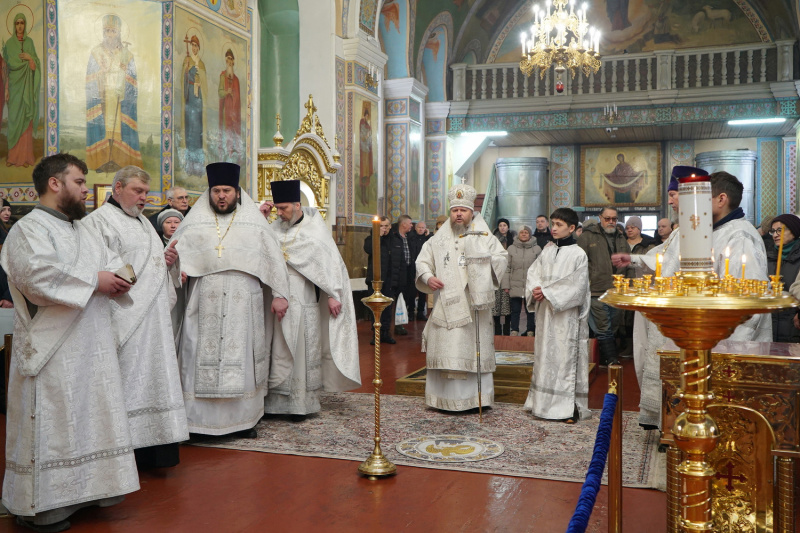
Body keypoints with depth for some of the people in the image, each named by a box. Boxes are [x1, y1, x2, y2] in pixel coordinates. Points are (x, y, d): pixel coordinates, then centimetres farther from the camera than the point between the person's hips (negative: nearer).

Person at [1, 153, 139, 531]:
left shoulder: (83, 229, 19)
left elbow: (111, 261, 22)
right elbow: (36, 273, -26)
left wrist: (119, 278, -2)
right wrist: (93, 281, -20)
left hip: (92, 344, 9)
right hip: (53, 351, -8)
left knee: (90, 416, 13)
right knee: (53, 421, -3)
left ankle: (84, 490, 26)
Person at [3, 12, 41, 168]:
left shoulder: (30, 42, 6)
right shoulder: (9, 43, 4)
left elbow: (35, 65, 5)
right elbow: (6, 67, 2)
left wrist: (30, 58, -17)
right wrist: (6, 89, -3)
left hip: (26, 86, 0)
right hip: (14, 85, 0)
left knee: (26, 119, -1)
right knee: (14, 119, 1)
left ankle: (25, 155, 4)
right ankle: (13, 155, 6)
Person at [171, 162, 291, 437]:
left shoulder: (254, 224, 7)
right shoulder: (194, 224, 9)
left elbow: (274, 260, 5)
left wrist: (279, 294, -1)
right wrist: (171, 260, -18)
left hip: (243, 307, 0)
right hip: (204, 306, 0)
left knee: (243, 358, 4)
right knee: (203, 359, 0)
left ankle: (245, 418, 14)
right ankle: (200, 418, 8)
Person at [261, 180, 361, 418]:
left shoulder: (315, 228, 0)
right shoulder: (275, 229, 10)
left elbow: (331, 261, -2)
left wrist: (333, 295, -8)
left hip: (303, 302, -3)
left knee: (302, 350, 2)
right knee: (277, 350, 3)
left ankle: (301, 402, 10)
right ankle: (275, 400, 11)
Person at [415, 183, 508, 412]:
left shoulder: (484, 236, 6)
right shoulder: (439, 239, 13)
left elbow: (502, 257, 0)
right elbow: (422, 261, 15)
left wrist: (486, 264, -19)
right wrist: (428, 277, -4)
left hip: (474, 305, -2)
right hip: (446, 306, 2)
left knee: (474, 349, -2)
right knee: (446, 351, 2)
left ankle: (475, 397, 5)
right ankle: (446, 398, 9)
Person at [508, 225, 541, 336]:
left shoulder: (537, 249, 4)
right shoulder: (511, 248, 6)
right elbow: (507, 268, 6)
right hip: (515, 285, 1)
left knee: (531, 309, 6)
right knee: (515, 310, 4)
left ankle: (530, 331, 15)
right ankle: (514, 331, 12)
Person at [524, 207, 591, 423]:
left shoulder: (578, 254, -7)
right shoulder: (548, 250, 10)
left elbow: (575, 287, -13)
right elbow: (533, 272, 8)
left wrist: (547, 292, -16)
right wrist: (535, 289, -12)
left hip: (566, 315, -6)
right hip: (545, 313, 6)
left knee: (567, 356, -3)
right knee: (546, 355, 10)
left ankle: (570, 407, 3)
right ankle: (544, 402, 20)